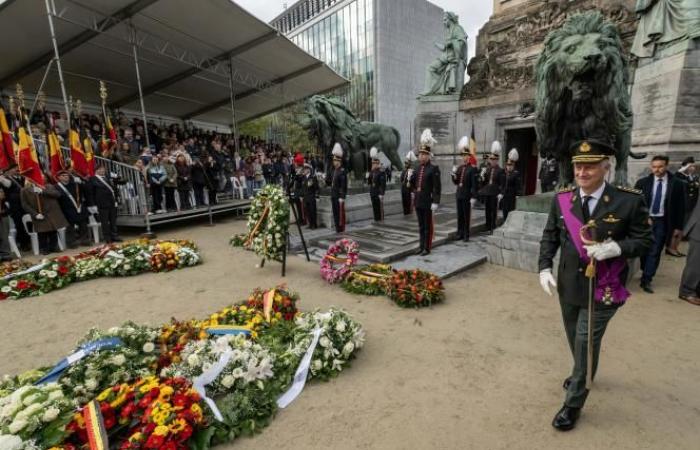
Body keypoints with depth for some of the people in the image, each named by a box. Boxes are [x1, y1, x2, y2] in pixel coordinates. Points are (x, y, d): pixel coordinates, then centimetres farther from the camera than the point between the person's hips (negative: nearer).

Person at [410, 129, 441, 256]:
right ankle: (422, 246, 23)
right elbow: (413, 181, 25)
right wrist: (415, 190, 8)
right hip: (418, 201, 7)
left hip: (427, 202, -6)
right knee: (420, 226, 13)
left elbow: (437, 188, -15)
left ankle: (427, 248, 12)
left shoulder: (434, 169, -11)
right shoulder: (418, 168, 9)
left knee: (428, 226, 3)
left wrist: (435, 202, -19)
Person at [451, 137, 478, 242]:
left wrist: (473, 198, -15)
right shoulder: (459, 168, 11)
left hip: (467, 196, -5)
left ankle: (466, 235, 7)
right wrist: (454, 174, -5)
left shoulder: (472, 169, -6)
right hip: (459, 195, 6)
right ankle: (460, 233, 18)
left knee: (467, 216, 1)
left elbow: (474, 185, -10)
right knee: (459, 215, 10)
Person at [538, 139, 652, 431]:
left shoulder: (630, 201, -12)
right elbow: (550, 237, 4)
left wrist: (614, 248, -26)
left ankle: (573, 404, 21)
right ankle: (583, 375, 51)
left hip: (604, 288, -4)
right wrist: (545, 268, -6)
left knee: (586, 343, 2)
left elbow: (644, 241, -7)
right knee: (576, 340, 22)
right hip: (568, 285, 4)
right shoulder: (561, 199, -3)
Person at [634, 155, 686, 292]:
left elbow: (680, 206, 1)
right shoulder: (642, 182, -2)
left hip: (662, 222, -1)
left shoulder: (676, 184, -2)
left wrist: (678, 226, -1)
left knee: (655, 252, 0)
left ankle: (646, 280, 4)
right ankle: (646, 274, 31)